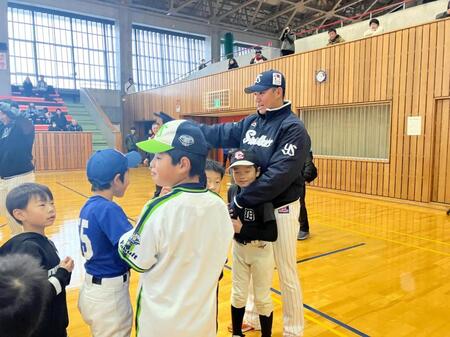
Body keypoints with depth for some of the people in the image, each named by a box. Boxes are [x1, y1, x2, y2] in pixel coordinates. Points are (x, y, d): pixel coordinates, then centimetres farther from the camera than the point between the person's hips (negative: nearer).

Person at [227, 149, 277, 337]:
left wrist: (242, 229, -26)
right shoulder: (232, 191, -7)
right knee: (238, 295, 19)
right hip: (238, 249, 5)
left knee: (262, 298, 13)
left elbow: (272, 234, -26)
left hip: (261, 253, -5)